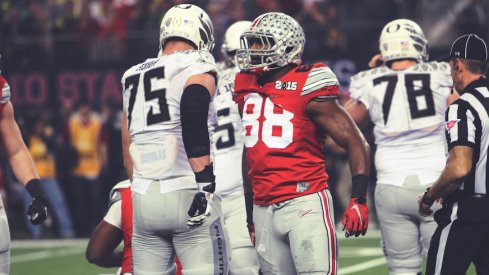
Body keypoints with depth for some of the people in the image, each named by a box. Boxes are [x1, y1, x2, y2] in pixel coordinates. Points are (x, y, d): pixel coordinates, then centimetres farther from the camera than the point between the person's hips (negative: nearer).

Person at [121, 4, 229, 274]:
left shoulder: (134, 77, 18)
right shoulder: (197, 68, -2)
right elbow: (194, 124, -19)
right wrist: (205, 183, -21)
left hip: (143, 200, 6)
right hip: (185, 193, -6)